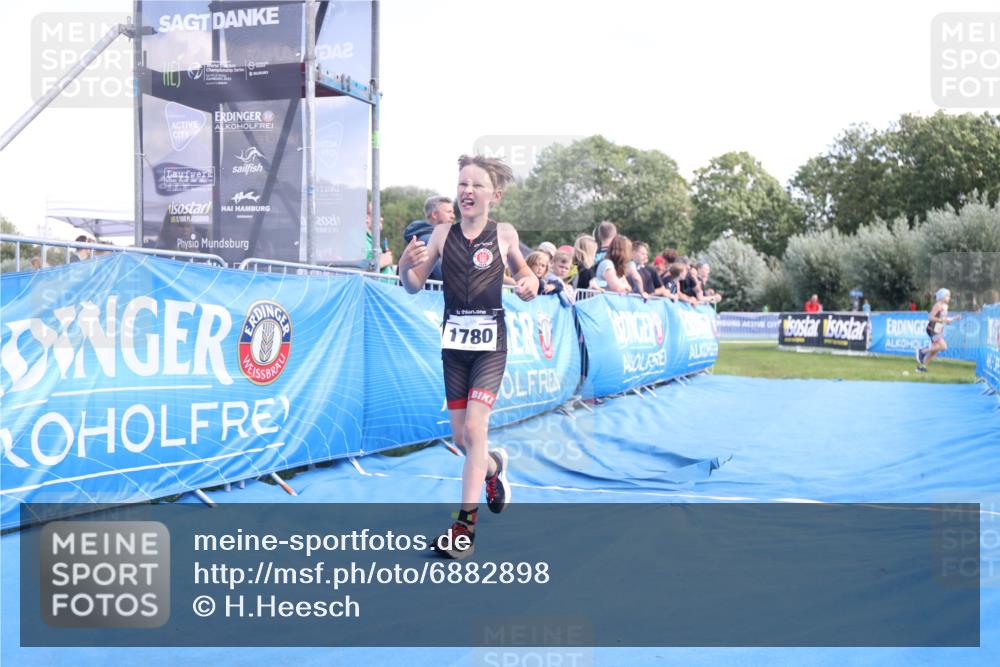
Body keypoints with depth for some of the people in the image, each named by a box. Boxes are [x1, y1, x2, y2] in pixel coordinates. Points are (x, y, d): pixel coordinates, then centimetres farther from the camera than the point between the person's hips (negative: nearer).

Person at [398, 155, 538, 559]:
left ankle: (465, 524, -6)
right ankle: (494, 467, 44)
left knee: (474, 427, -14)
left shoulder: (504, 234, -4)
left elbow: (523, 273, 12)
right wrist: (406, 266, -18)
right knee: (460, 437, 10)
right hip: (454, 341, 3)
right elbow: (415, 287, 3)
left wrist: (529, 285, -12)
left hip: (490, 342, -3)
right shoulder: (442, 234, 1)